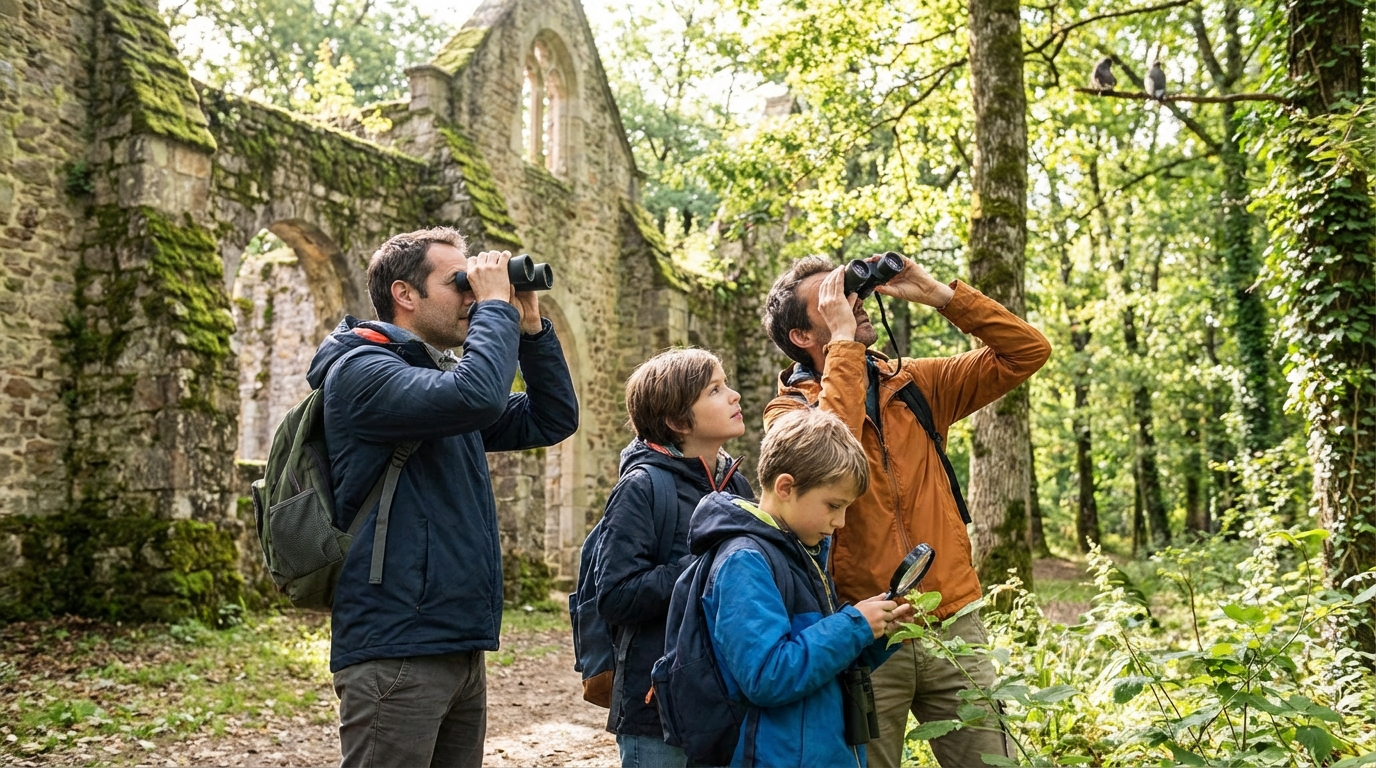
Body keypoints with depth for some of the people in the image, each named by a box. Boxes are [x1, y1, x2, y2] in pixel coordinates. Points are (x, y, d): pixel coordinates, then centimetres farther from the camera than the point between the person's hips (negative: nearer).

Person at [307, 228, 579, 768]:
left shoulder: (440, 373, 17)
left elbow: (553, 420, 18)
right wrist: (496, 305, -12)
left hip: (460, 649, 9)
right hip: (395, 651, -9)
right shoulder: (360, 369, -11)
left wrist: (530, 324, 9)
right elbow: (477, 396, -28)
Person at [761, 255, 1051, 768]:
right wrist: (845, 339, -16)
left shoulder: (917, 384, 10)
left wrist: (940, 295, -3)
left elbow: (1028, 353, 5)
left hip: (951, 625, 3)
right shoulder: (788, 410, -1)